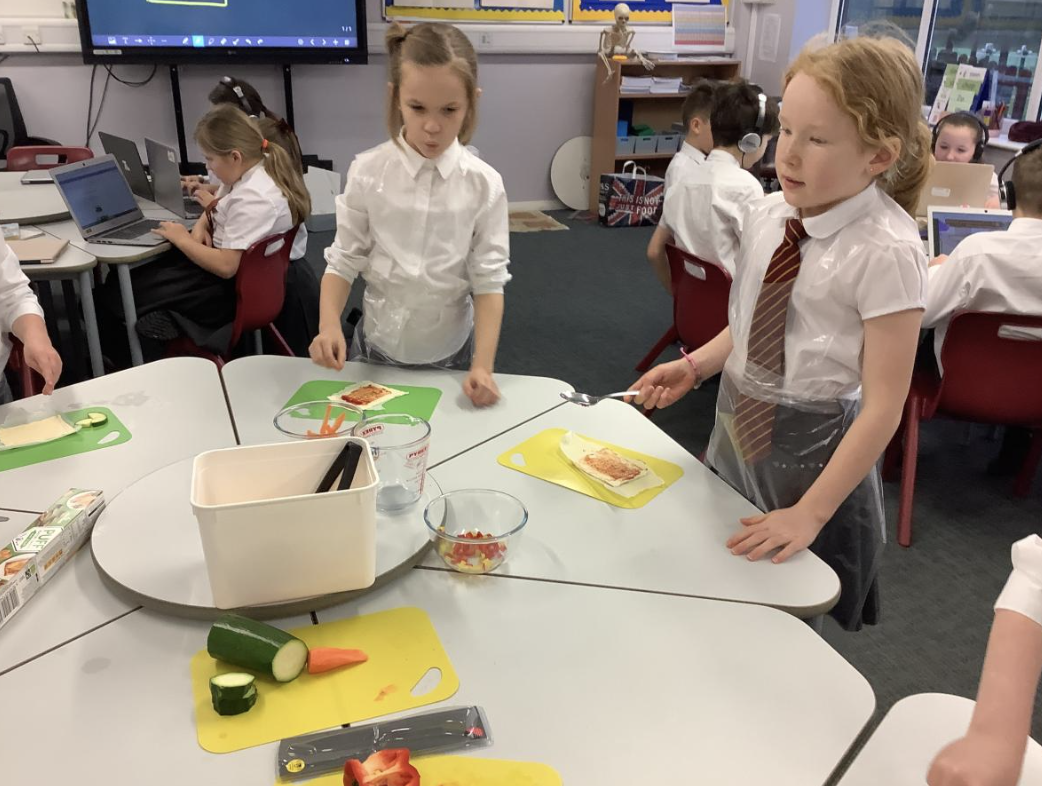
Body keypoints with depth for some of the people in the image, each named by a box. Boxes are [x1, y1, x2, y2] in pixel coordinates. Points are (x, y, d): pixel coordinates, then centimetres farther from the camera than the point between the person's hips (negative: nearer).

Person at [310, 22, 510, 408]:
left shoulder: (484, 185, -11)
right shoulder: (368, 172, -11)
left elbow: (489, 280, -11)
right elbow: (344, 261, -6)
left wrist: (482, 365, -20)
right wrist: (329, 325, -23)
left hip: (451, 354, 0)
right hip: (376, 348, 1)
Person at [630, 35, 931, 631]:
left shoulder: (886, 252, -22)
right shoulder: (767, 217, -4)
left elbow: (884, 405, -19)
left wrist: (810, 513, -18)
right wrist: (696, 366, -6)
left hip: (813, 449, -6)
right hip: (739, 433, 6)